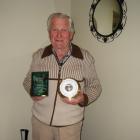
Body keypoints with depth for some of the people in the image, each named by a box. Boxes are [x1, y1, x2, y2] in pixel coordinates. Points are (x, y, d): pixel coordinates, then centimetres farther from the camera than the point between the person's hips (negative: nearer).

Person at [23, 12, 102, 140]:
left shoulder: (85, 57, -7)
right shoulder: (39, 56, -2)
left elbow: (95, 86, 0)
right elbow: (28, 80, 10)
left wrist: (83, 98, -18)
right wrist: (32, 91, -11)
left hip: (70, 123, -1)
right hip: (40, 120, 2)